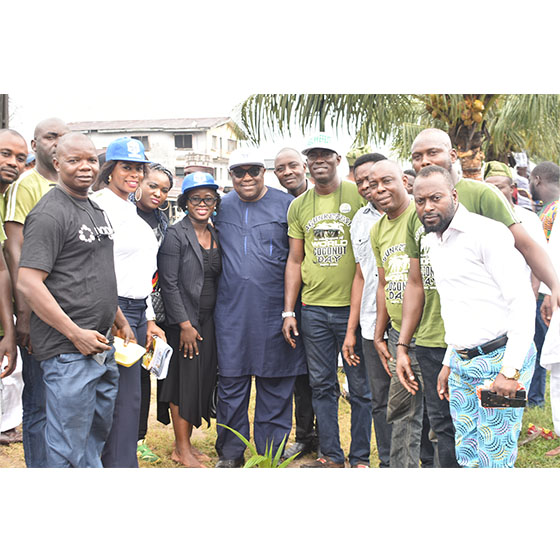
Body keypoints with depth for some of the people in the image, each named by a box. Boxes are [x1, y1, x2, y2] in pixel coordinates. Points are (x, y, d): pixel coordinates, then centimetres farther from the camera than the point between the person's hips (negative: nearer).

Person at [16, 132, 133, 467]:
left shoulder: (95, 209, 16)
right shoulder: (50, 213, -13)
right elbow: (28, 283, -20)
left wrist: (120, 323, 20)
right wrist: (76, 334, -20)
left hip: (102, 347, 9)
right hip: (68, 351, -9)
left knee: (98, 433, 19)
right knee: (70, 449, -2)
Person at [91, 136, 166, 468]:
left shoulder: (133, 212, 19)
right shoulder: (101, 206, -9)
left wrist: (149, 320, 20)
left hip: (138, 311, 9)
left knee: (128, 396, 10)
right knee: (126, 397, -6)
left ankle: (116, 461, 18)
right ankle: (121, 465, 2)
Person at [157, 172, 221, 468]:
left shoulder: (215, 236, 12)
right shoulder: (176, 235, -9)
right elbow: (169, 284, -13)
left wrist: (218, 318, 10)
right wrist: (185, 324, -15)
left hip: (209, 321, 7)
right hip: (184, 321, -6)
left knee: (204, 379, 8)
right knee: (185, 379, -2)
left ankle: (187, 442, 21)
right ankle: (181, 449, 10)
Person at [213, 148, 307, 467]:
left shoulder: (286, 205, 1)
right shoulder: (222, 208, 10)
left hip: (274, 309, -2)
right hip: (232, 310, 2)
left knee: (275, 384, 5)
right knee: (231, 381, 6)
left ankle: (270, 453, 18)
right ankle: (230, 452, 19)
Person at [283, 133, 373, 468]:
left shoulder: (360, 196, -2)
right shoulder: (298, 206, 10)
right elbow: (295, 261, 13)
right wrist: (289, 311, 7)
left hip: (353, 306, -4)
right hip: (313, 309, 4)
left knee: (360, 386, 4)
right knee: (322, 385, 10)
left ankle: (361, 457, 16)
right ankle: (331, 456, 21)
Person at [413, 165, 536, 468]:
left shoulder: (487, 233, -13)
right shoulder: (433, 242, 14)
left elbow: (523, 301, -17)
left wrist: (510, 370, -22)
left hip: (499, 359, -8)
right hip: (462, 364, 8)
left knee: (494, 461, -4)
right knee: (467, 458, 13)